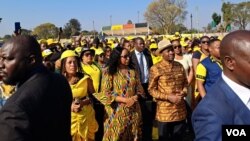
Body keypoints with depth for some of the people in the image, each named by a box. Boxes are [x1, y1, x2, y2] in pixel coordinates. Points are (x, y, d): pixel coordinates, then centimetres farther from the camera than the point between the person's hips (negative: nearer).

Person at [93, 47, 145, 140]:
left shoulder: (133, 72, 8)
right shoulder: (109, 72, -6)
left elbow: (139, 90, 8)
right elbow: (105, 94, -11)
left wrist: (134, 98, -14)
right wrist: (125, 100, -18)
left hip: (133, 111, 4)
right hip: (117, 112, -4)